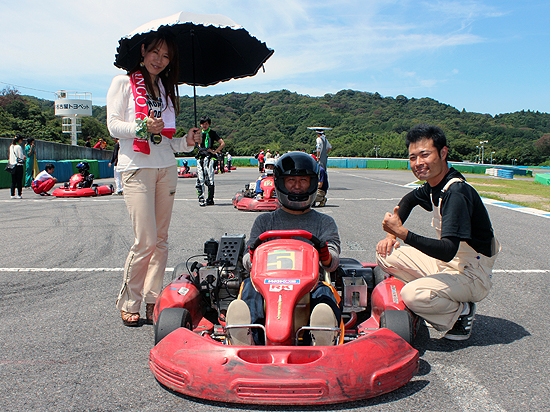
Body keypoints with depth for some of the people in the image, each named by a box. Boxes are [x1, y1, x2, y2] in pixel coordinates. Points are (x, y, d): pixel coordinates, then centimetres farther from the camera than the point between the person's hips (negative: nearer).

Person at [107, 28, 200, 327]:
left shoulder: (166, 88, 21)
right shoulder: (124, 82, 6)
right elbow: (113, 125, -3)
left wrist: (187, 141, -2)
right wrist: (142, 128, -20)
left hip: (167, 168, 5)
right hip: (137, 167, -5)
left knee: (161, 240, 4)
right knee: (145, 241, -10)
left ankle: (152, 301, 13)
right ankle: (129, 303, 9)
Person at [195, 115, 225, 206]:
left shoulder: (212, 133, 8)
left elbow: (223, 144, 4)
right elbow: (199, 146, 12)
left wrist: (214, 152, -3)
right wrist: (210, 150, -1)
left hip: (210, 158, -3)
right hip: (200, 158, 3)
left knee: (209, 180, -7)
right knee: (200, 179, -5)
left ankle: (210, 199, -1)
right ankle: (201, 199, -1)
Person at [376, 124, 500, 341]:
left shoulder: (457, 193, -26)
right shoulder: (433, 187, 1)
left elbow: (448, 251, -34)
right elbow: (408, 199, 25)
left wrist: (402, 233, -39)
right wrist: (392, 233, 12)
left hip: (471, 276, -9)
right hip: (445, 265, 9)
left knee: (413, 295, -32)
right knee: (386, 255, -1)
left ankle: (461, 311, 0)